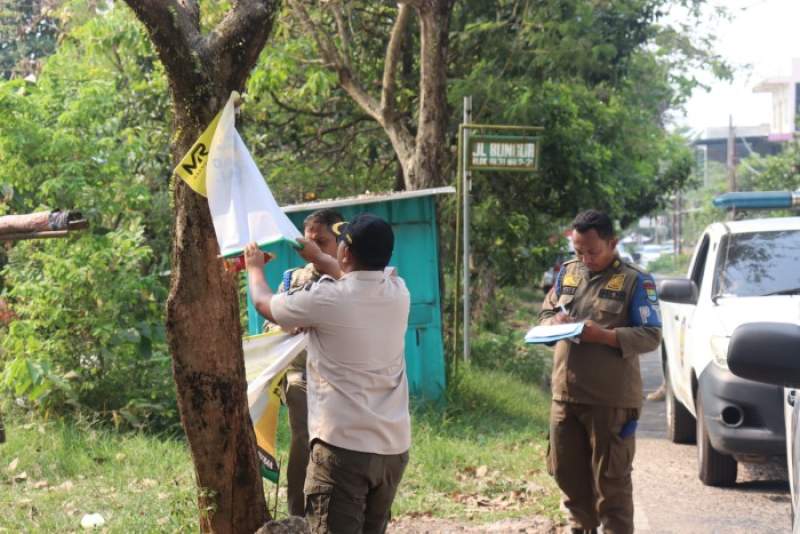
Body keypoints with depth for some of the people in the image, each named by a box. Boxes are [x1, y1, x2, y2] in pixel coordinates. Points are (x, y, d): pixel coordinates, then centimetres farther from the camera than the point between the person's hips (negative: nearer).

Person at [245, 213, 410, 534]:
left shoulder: (325, 299, -11)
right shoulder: (398, 293, 5)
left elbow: (264, 304, 9)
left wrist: (255, 267, 29)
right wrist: (317, 257, 43)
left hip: (343, 446, -6)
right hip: (394, 447, 6)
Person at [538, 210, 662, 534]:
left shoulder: (635, 280, -5)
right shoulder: (567, 272, 12)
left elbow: (651, 336, -9)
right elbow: (544, 314, 20)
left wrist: (603, 335, -21)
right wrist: (554, 322, -5)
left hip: (611, 400, -6)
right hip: (565, 395, 6)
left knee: (611, 479, 0)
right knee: (567, 473, 13)